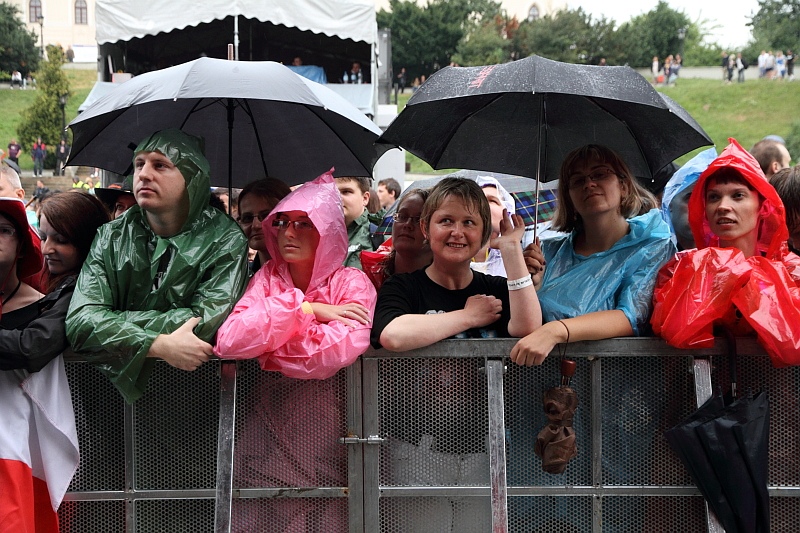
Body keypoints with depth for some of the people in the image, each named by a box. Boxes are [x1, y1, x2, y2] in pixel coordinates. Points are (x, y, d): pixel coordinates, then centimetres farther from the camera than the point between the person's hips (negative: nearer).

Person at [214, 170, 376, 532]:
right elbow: (228, 341, -13)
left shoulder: (352, 283, -5)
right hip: (269, 432, 3)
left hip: (327, 432, -2)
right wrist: (306, 309, -15)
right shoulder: (267, 278, 3)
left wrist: (262, 342, -10)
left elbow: (337, 353, -23)